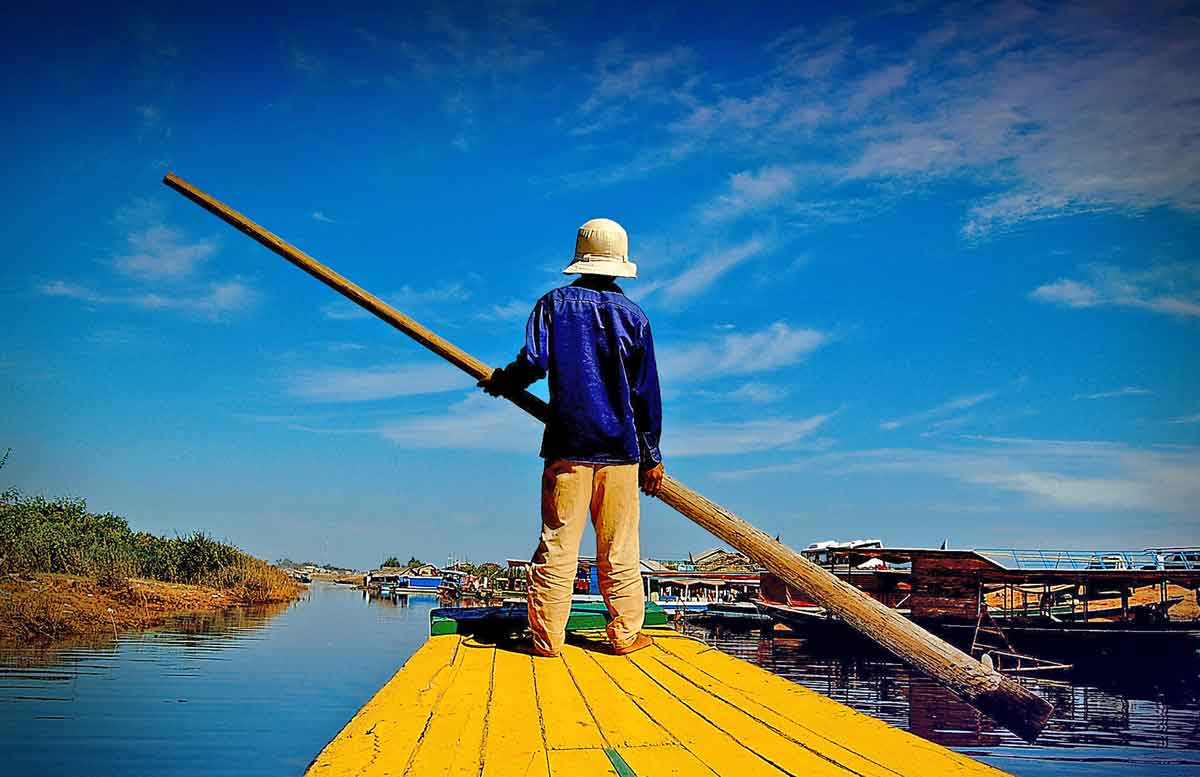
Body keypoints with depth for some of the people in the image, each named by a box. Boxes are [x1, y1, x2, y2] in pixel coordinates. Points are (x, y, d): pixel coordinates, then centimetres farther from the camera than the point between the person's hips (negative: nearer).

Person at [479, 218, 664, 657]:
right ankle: (625, 634, 11)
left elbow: (533, 362, -10)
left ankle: (547, 638, 3)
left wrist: (499, 383, 12)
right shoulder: (633, 315, 6)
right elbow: (647, 393, 5)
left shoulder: (553, 303, 4)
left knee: (557, 544, 1)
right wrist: (651, 456, 11)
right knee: (619, 548, 6)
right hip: (620, 446, 1)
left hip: (567, 444, 0)